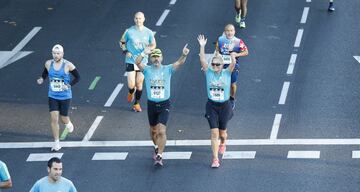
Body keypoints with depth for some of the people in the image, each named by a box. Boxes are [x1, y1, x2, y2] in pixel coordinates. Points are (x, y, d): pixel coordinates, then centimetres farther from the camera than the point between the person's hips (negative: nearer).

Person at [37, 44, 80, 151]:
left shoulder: (68, 65, -13)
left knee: (63, 118, 7)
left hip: (65, 96, -2)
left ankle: (68, 123, 47)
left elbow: (77, 77, -4)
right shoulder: (48, 64, -3)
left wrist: (69, 85, -19)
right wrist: (42, 79, -5)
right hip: (52, 96, 2)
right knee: (54, 119, -6)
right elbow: (45, 73, 16)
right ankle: (56, 143, 4)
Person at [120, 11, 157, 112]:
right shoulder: (129, 31, -6)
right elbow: (122, 42, 9)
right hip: (130, 61, -1)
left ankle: (137, 104, 24)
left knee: (139, 84, 6)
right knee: (131, 85, -7)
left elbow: (153, 44, 10)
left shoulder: (148, 32, -3)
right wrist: (125, 51, -7)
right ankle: (131, 92, 30)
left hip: (143, 61, 1)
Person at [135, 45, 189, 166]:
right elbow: (138, 62, -22)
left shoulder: (167, 69, -4)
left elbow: (179, 63, -19)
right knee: (153, 130, 18)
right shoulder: (147, 70, -4)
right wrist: (144, 54, -42)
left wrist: (184, 55, -41)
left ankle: (159, 156, -12)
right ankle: (157, 147, 45)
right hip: (151, 104, 2)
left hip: (164, 104, -2)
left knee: (161, 131, -15)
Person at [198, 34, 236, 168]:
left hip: (224, 106, 0)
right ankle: (215, 159, -4)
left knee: (222, 132, 14)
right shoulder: (208, 72, -5)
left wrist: (233, 56, -41)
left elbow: (233, 63, -24)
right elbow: (202, 60, -17)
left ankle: (222, 143, 50)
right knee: (214, 133, -7)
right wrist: (202, 47, -26)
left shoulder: (227, 73, -7)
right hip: (211, 106, 0)